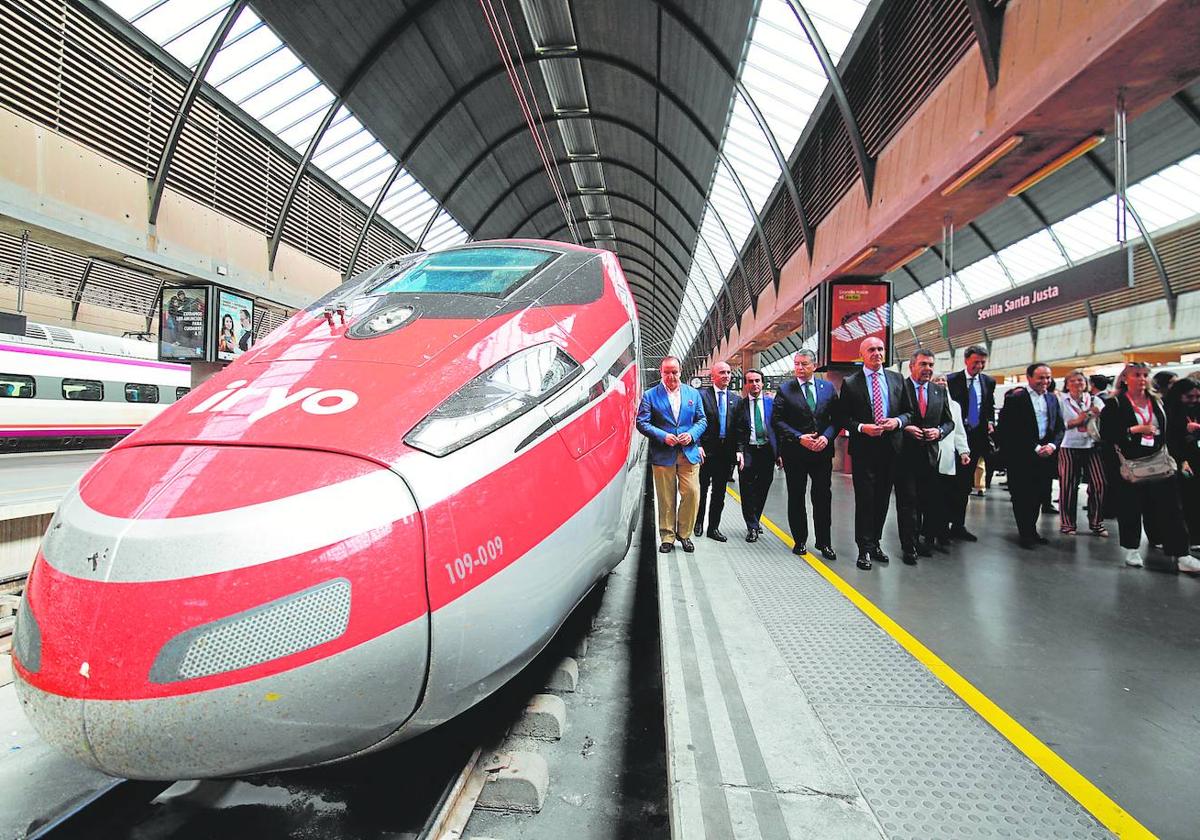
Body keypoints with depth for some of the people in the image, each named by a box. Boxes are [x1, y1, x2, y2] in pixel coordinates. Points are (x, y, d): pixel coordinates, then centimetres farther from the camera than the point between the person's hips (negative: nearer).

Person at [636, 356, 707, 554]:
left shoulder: (693, 393, 11)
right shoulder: (650, 395, 2)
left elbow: (701, 420, 12)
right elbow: (642, 422, -3)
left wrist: (691, 434, -8)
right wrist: (663, 436, -15)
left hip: (689, 453, 2)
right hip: (662, 455, -2)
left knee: (691, 493, -2)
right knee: (666, 499, 4)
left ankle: (684, 533, 17)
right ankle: (667, 537, 17)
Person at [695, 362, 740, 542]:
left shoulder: (736, 399, 10)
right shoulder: (701, 394, -4)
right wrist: (698, 445, -15)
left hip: (726, 451, 4)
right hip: (706, 451, -4)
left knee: (719, 492, 10)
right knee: (702, 489, 8)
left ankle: (714, 527, 20)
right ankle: (699, 522, 26)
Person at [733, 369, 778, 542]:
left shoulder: (772, 403, 5)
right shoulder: (740, 404, 1)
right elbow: (737, 431, -1)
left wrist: (779, 452, 2)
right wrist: (739, 451, -12)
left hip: (767, 451, 2)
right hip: (748, 451, -2)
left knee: (763, 489, 12)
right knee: (748, 490, -3)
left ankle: (755, 520, 32)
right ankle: (752, 527, 9)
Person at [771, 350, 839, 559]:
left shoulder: (829, 387, 6)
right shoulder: (785, 390, -1)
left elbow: (837, 418, 5)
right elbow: (777, 421, -6)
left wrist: (826, 437, -11)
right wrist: (799, 438, -15)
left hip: (822, 450, 1)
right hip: (795, 453, -1)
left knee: (823, 497, 4)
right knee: (796, 498, 8)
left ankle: (824, 542, 15)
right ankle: (800, 540, 20)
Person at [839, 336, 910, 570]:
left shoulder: (897, 379, 9)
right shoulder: (850, 383, -1)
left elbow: (908, 411, 12)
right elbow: (843, 417, -1)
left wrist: (898, 421, -9)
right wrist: (861, 427, -17)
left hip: (890, 448, 4)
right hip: (863, 449, -4)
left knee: (882, 498, 12)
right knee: (864, 499, -1)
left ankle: (875, 544, 25)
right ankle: (864, 549, 7)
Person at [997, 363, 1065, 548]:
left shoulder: (1052, 399, 12)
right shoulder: (1016, 398, -9)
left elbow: (1060, 427, 13)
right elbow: (1011, 430, -14)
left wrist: (1052, 445, -5)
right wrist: (1035, 448, -14)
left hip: (1046, 455, 6)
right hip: (1022, 456, -6)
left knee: (1039, 495, 10)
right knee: (1022, 496, 1)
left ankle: (1032, 530, 23)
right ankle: (1025, 534, 11)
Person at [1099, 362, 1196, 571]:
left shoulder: (1157, 403, 12)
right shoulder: (1115, 404, -4)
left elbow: (1169, 430, 18)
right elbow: (1106, 432, -12)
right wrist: (1134, 430, -17)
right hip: (1130, 465, -4)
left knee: (1170, 506, 1)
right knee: (1130, 506, 3)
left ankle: (1180, 554, 4)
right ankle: (1131, 549, 17)